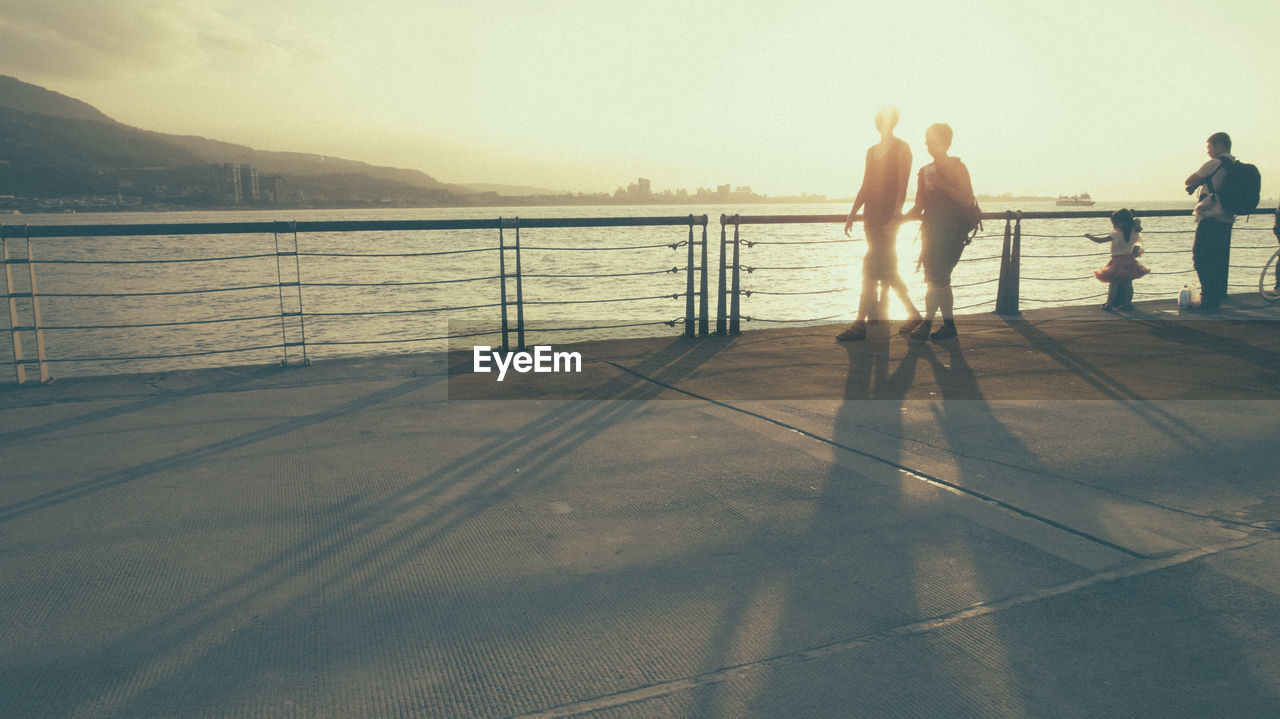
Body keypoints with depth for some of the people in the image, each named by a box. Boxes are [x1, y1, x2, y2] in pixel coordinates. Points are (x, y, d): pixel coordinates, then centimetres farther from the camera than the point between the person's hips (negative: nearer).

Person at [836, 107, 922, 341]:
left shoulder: (901, 148, -2)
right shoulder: (872, 151, 20)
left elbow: (902, 186, -10)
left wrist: (895, 217, -19)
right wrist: (852, 216, 15)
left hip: (888, 218, -8)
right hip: (872, 217, 8)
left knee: (871, 271, -12)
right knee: (887, 270, 9)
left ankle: (861, 324, -11)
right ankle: (915, 317, 19)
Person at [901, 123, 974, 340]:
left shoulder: (957, 167, -2)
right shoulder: (926, 171, 15)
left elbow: (967, 200, -13)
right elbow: (919, 207, 16)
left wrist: (942, 184, -19)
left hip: (952, 232, -6)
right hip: (932, 232, 7)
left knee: (937, 279, -11)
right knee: (939, 280, 6)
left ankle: (927, 323, -8)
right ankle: (948, 325, 12)